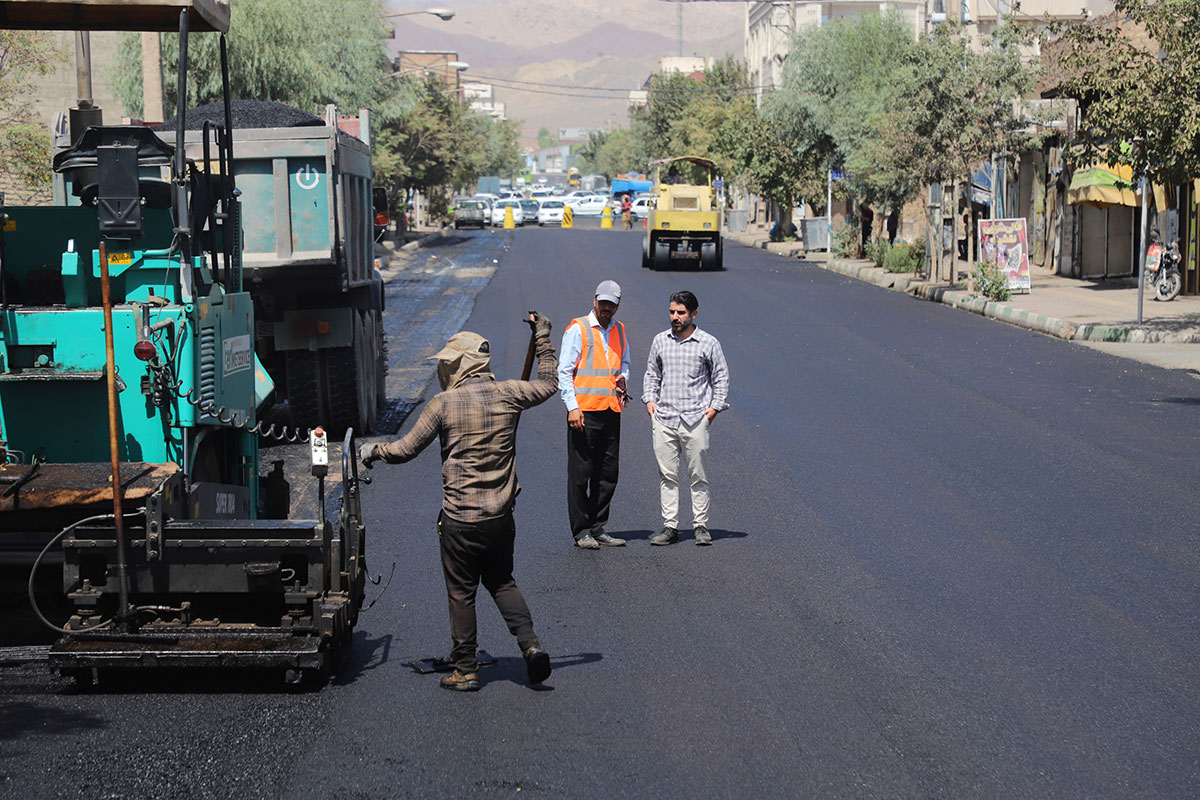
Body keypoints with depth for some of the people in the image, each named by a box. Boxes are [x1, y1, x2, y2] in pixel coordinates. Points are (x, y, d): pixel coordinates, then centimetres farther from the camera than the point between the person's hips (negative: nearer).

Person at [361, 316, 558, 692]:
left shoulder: (444, 404, -8)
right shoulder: (507, 394, 0)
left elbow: (407, 449, -1)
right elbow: (549, 383, 20)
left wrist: (376, 452, 19)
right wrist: (543, 337, 30)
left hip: (459, 518, -4)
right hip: (501, 516, 4)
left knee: (461, 593, 7)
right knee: (502, 581, 21)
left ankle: (466, 671, 12)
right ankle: (530, 643, 1)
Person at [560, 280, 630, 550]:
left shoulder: (619, 331, 15)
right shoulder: (578, 329, -3)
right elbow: (564, 371, -6)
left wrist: (623, 378, 6)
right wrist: (572, 406, -14)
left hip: (611, 411, 6)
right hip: (584, 412, -6)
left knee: (608, 473, 9)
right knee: (580, 473, -3)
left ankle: (598, 530, 17)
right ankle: (581, 532, 4)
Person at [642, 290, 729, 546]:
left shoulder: (708, 343, 2)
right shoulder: (660, 341, 11)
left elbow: (721, 378, 8)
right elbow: (652, 374, 22)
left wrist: (715, 407, -1)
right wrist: (650, 399, 9)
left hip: (695, 419, -3)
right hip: (663, 418, 3)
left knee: (698, 476, 1)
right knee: (667, 475, 2)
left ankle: (701, 527, 9)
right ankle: (670, 527, 7)